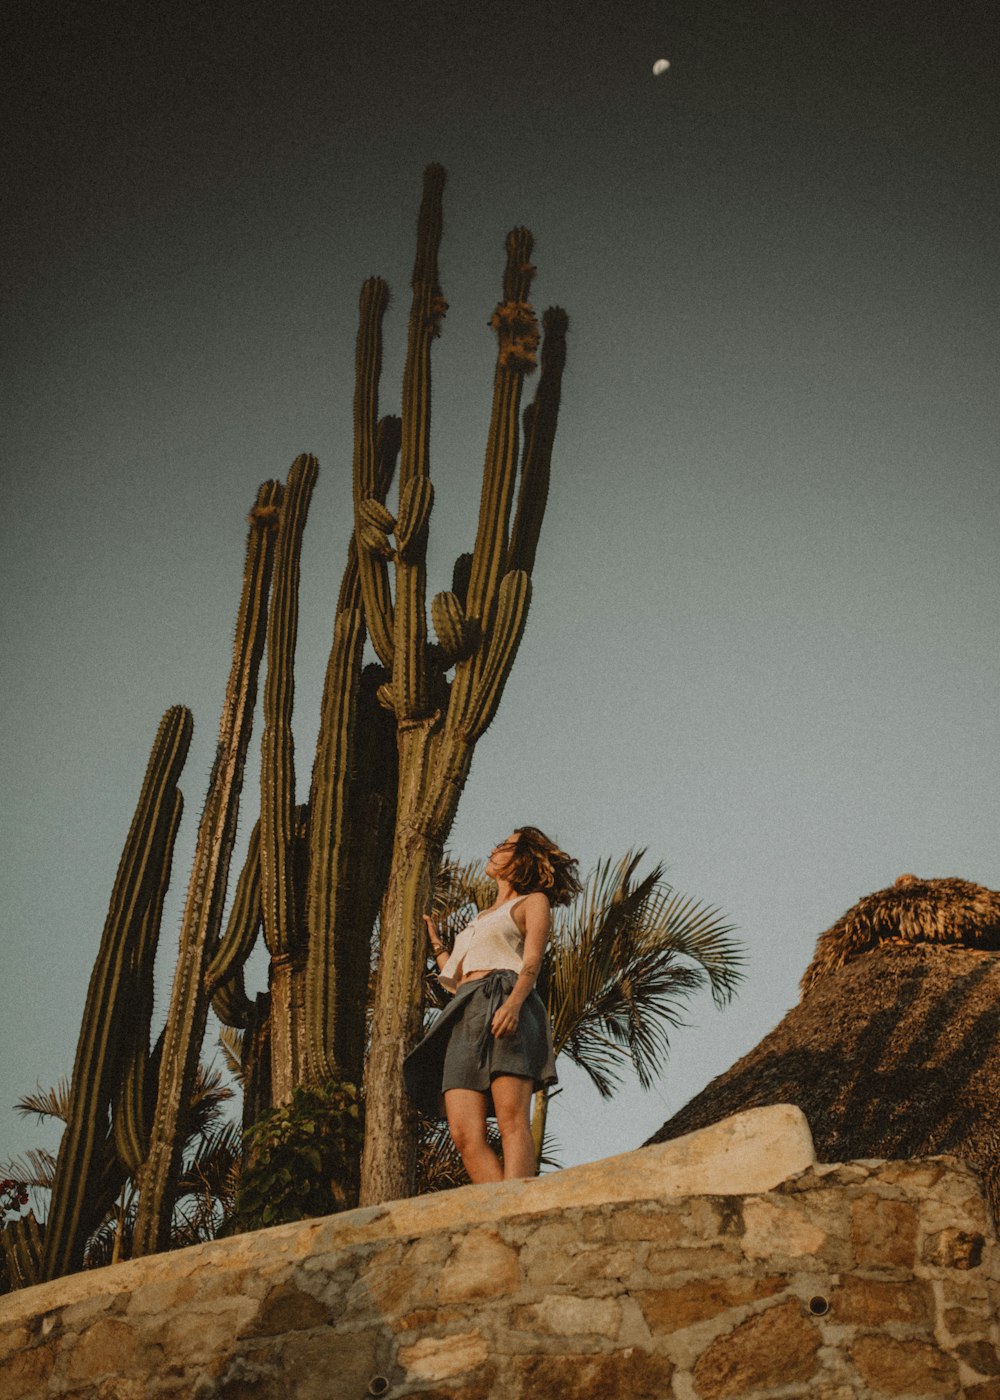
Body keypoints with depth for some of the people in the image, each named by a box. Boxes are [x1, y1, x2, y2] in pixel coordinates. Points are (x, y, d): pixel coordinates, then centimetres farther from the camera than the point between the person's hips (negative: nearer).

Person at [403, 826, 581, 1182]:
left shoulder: (533, 902, 16)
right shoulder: (480, 919, 36)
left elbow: (532, 963, -1)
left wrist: (513, 1003, -20)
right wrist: (434, 944, 37)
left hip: (503, 1005, -6)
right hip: (465, 1017, 6)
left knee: (512, 1122, -21)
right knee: (464, 1134, -14)